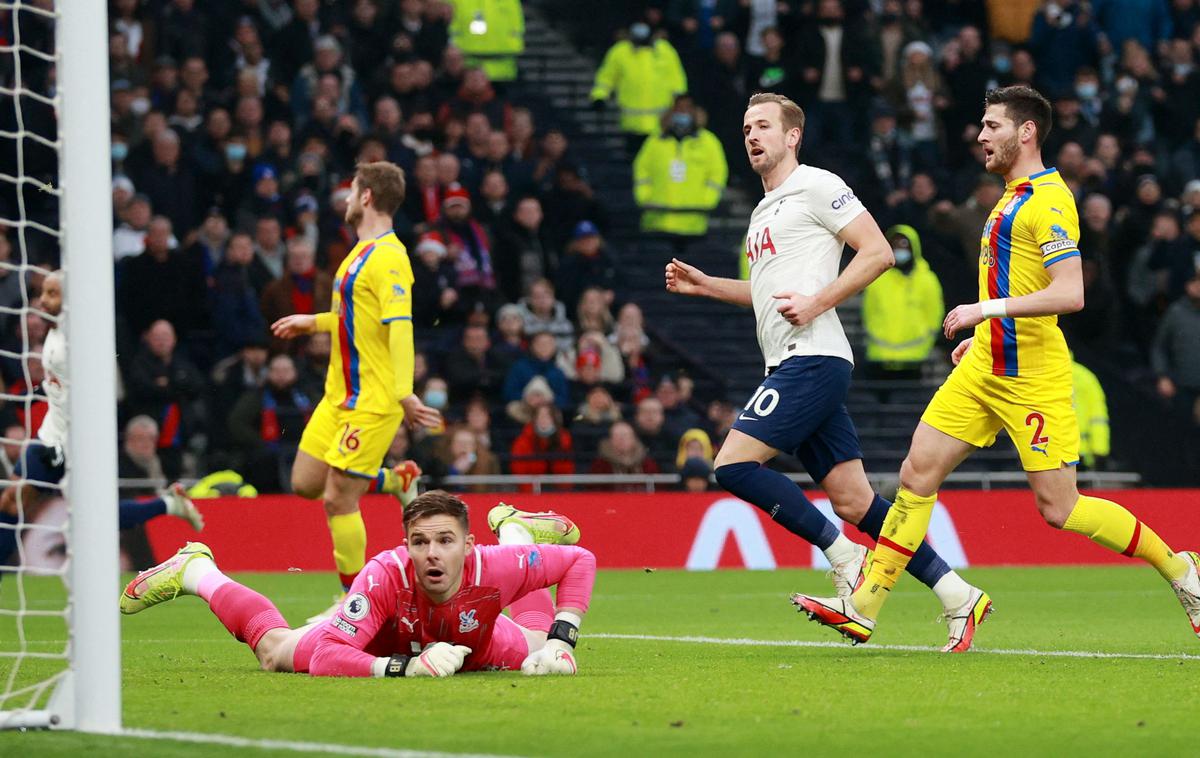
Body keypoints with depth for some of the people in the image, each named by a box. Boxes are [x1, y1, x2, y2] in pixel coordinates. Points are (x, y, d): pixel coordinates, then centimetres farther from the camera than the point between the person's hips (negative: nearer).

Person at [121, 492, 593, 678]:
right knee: (274, 652, 19)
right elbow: (325, 659, -50)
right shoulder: (385, 576, -47)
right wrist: (407, 667, -61)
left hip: (474, 644, 3)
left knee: (540, 653, 30)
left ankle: (513, 531, 50)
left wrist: (561, 642, -36)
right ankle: (194, 572, 43)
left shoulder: (491, 569, -42)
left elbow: (580, 561, -27)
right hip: (382, 639, -3)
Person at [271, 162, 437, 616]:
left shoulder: (387, 258, -17)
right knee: (305, 483, 9)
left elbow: (399, 326, -27)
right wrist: (313, 322, 34)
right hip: (339, 394, 10)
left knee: (338, 498, -9)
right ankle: (397, 481, 26)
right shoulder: (362, 253, 14)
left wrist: (404, 392, -36)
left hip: (372, 400, -10)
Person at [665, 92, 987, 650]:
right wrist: (704, 285, 24)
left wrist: (817, 303, -16)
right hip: (791, 366, 9)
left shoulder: (816, 187, -4)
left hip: (812, 359, -9)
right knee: (853, 501, 2)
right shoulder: (762, 211, 24)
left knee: (733, 464, -16)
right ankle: (955, 594, 2)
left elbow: (878, 252, -11)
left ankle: (845, 557, -11)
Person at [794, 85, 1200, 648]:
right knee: (917, 473, 0)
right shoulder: (1015, 197, 16)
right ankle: (863, 609, 0)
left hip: (1032, 378, -9)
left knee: (1058, 507, -6)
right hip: (985, 369, 9)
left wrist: (989, 309, -24)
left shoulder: (1048, 200, -15)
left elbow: (1069, 294, -24)